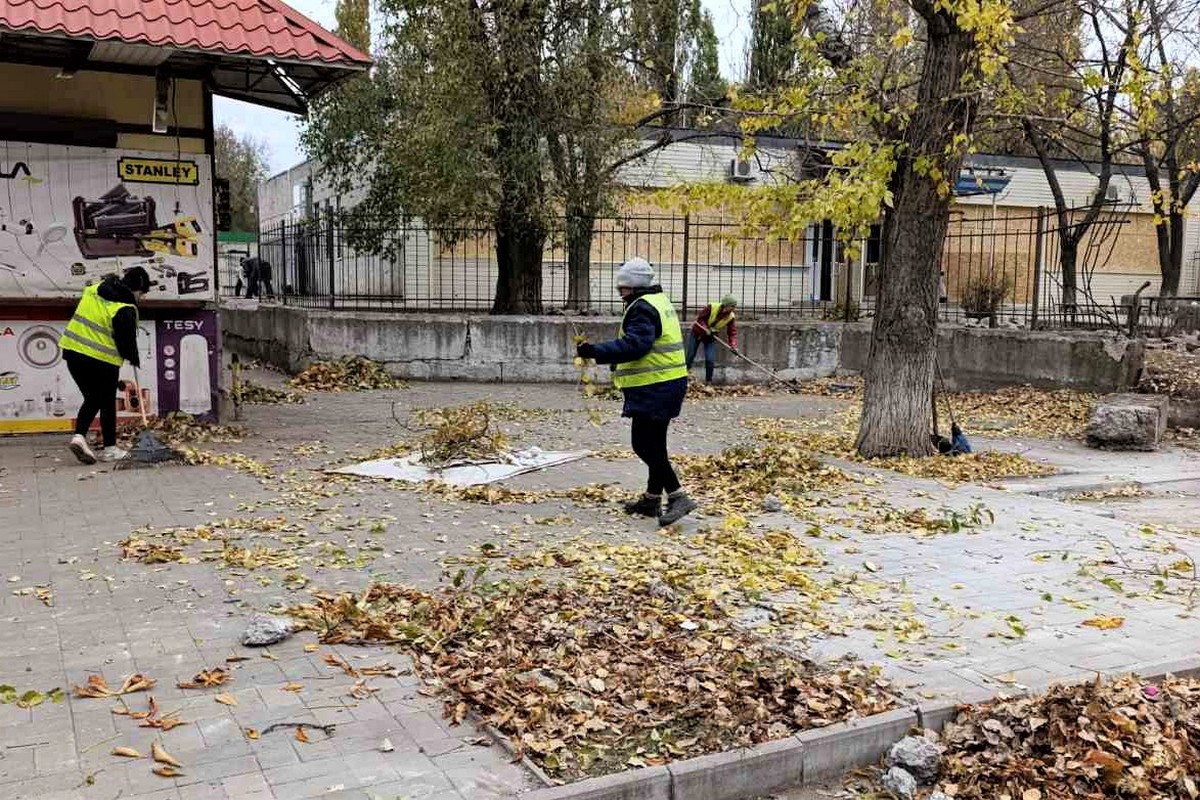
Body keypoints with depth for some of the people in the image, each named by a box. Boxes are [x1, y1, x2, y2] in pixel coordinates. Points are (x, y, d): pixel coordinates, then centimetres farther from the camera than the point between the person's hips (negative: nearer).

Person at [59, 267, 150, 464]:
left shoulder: (93, 290, 7)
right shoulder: (126, 310, -16)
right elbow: (128, 339, -10)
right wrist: (134, 359, 10)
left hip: (73, 352, 6)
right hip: (102, 361, -6)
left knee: (92, 398, 20)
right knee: (107, 403, 9)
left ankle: (79, 436, 3)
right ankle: (109, 449, 16)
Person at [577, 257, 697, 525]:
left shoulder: (642, 308, -15)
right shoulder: (658, 302, 18)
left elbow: (634, 345, -28)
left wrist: (596, 352, -29)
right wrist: (618, 361, 22)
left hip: (654, 389, -11)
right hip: (667, 384, 11)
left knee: (644, 445, -9)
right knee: (654, 444, 16)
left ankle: (678, 496, -11)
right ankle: (652, 499, 25)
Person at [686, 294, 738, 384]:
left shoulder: (731, 317, -18)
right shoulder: (711, 307, -27)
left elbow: (732, 333, -19)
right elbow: (700, 318, -18)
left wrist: (733, 346, -33)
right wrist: (706, 329, -29)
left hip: (711, 337, 2)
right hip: (697, 332, -2)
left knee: (710, 360, -8)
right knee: (691, 354, 5)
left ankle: (708, 381, 5)